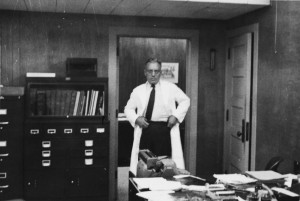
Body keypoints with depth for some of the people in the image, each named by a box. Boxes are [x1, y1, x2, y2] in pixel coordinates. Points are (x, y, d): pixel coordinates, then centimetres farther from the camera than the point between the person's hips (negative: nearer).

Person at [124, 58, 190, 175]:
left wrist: (176, 116, -1)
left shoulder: (170, 87, 7)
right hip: (145, 129, 1)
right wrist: (136, 119, -5)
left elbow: (185, 101, 13)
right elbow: (128, 109, 15)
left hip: (165, 130, -1)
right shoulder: (138, 91, 10)